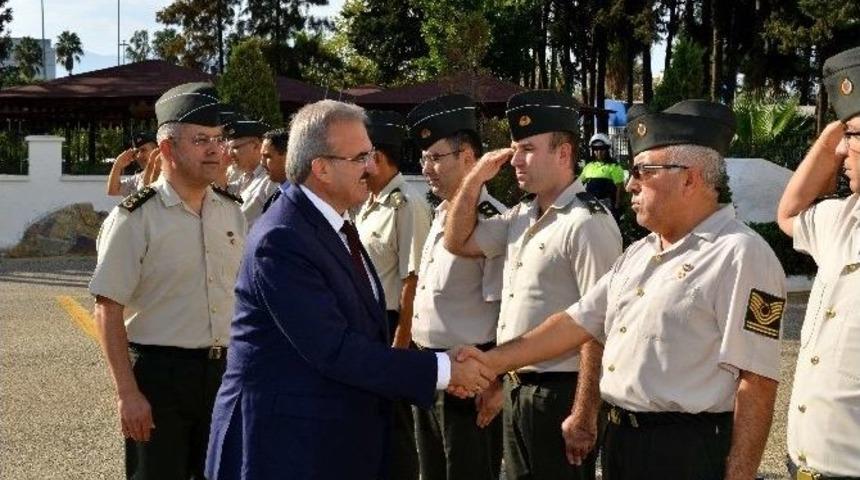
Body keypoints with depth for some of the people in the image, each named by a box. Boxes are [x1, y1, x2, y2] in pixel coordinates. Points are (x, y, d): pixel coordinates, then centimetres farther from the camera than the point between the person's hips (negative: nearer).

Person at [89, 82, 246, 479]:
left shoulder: (231, 214, 7)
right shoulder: (135, 219, -11)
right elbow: (108, 311, -12)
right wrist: (128, 393, -16)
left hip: (223, 372, 6)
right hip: (159, 374, -5)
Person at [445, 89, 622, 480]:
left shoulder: (587, 223, -17)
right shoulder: (521, 217, 10)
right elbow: (458, 242, 20)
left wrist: (584, 416, -22)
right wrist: (476, 179, 6)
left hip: (558, 393, -8)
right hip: (517, 388, 9)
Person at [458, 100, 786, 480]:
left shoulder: (740, 256, -14)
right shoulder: (638, 254, 15)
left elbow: (756, 383, -18)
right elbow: (577, 323, 16)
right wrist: (490, 362, 10)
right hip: (620, 444, 9)